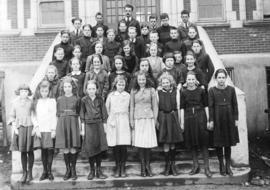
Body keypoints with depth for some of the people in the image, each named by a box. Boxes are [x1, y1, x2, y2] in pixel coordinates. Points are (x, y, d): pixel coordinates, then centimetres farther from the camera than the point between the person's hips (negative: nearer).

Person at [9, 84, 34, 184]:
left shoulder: (31, 102, 0)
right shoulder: (15, 102, 6)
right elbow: (12, 116, 10)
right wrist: (14, 128, -1)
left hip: (30, 127, -2)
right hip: (20, 128, 2)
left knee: (29, 151, 3)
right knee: (22, 151, 3)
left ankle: (30, 173, 12)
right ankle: (24, 173, 12)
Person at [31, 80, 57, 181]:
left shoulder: (52, 101, 4)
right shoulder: (36, 102, 9)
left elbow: (54, 116, 2)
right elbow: (33, 116, 7)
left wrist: (54, 130, -4)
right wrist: (36, 128, -4)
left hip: (50, 130, -1)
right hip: (40, 130, 1)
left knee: (50, 150, -3)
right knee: (43, 150, 2)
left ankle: (49, 171, 6)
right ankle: (44, 171, 10)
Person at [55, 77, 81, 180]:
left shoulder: (76, 99, 6)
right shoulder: (59, 99, 10)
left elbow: (79, 114, 6)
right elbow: (57, 114, 11)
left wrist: (80, 127, 0)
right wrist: (56, 127, 5)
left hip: (73, 123, -1)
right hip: (62, 124, 1)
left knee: (73, 149, -2)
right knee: (65, 149, 1)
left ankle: (73, 170, 10)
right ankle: (67, 170, 13)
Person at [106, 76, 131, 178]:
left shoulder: (128, 96, 6)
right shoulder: (111, 95, 6)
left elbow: (129, 109, 11)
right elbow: (107, 107, 12)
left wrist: (128, 119, 5)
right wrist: (111, 118, 11)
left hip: (124, 122, 0)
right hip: (113, 122, 0)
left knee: (123, 146, -4)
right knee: (115, 146, 1)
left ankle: (123, 168, 9)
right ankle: (117, 167, 13)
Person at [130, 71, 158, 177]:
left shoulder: (151, 90, 6)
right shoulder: (133, 91, 8)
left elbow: (155, 106, 7)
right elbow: (132, 106, 10)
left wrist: (155, 119, 1)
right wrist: (131, 120, 5)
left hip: (149, 118, 0)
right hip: (138, 119, 1)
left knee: (149, 142, -2)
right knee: (139, 143, -2)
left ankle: (148, 165, 12)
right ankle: (143, 166, 9)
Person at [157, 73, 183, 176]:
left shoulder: (176, 91, 5)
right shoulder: (158, 93, 4)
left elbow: (178, 107, 4)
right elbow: (156, 107, 4)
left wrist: (179, 120, 0)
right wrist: (156, 120, -2)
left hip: (173, 117, 1)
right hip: (163, 118, 0)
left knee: (173, 143, 6)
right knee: (166, 143, 0)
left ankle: (172, 164, 19)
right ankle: (167, 165, 12)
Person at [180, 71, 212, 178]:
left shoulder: (201, 91, 1)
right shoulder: (183, 92, 3)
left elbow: (206, 106, 3)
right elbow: (182, 108, 4)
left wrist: (208, 120, -1)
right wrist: (182, 122, 0)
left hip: (201, 118, -2)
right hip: (189, 118, 2)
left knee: (203, 142, -2)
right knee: (192, 143, 8)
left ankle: (206, 167, 5)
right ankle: (195, 166, 21)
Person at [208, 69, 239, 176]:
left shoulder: (231, 89, 1)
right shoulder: (212, 90, -3)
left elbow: (235, 105, 5)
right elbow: (210, 106, -3)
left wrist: (236, 119, 1)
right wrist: (211, 120, -6)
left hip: (229, 118, 1)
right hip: (217, 119, -1)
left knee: (228, 144, 7)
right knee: (218, 144, 5)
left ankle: (228, 166, 16)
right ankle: (221, 165, 18)